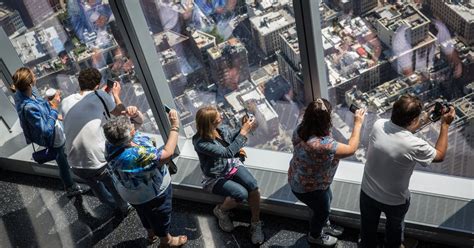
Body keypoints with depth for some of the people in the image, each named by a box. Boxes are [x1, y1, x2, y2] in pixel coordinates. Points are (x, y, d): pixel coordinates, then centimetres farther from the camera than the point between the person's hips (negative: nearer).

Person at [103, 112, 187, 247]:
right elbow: (167, 153, -39)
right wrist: (175, 127, -33)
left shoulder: (113, 142, -22)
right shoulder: (135, 155, -46)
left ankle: (151, 234, 62)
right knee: (161, 216, 23)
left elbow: (138, 120, -3)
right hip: (151, 195, -7)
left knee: (146, 214, 34)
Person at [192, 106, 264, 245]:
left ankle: (255, 224, -3)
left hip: (232, 165, 5)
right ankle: (221, 211, 4)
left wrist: (242, 127, -7)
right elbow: (227, 153, -34)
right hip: (216, 178, -5)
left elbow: (233, 136, 14)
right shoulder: (200, 142, -28)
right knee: (241, 194, -28)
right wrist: (244, 132, -32)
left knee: (253, 186, -22)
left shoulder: (221, 128, -9)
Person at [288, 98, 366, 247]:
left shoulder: (301, 129, -19)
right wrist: (358, 123, -21)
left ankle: (324, 226, 62)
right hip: (309, 188, -8)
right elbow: (351, 149, -29)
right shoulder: (322, 145, -44)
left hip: (301, 179, 8)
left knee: (327, 200, 33)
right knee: (322, 211, 24)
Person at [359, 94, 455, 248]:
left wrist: (426, 118, 5)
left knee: (368, 226, 30)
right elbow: (440, 155, -11)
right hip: (394, 200, -3)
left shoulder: (378, 125, -21)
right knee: (394, 226, 32)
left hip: (368, 192, 3)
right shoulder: (414, 145, -33)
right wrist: (445, 124, -6)